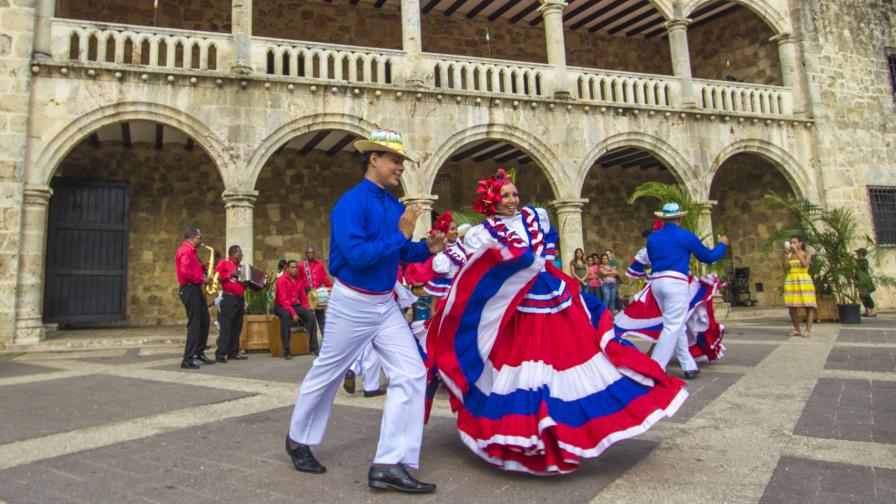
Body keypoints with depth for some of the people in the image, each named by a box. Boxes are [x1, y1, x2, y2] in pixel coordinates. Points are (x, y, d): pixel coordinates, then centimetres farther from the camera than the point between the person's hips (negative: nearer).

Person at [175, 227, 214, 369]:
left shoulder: (190, 250, 19)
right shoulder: (186, 250, -14)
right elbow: (186, 272, -26)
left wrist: (204, 269, 8)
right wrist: (202, 279, -18)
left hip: (195, 289, 11)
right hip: (190, 290, -11)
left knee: (204, 321, 16)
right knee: (194, 324, -8)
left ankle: (199, 352, 25)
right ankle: (188, 360, -5)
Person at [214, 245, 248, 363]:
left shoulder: (239, 266, 21)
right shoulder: (224, 263, -1)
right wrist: (230, 274, -18)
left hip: (240, 299, 8)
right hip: (229, 298, -8)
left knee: (237, 327, 8)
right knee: (226, 327, -10)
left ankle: (233, 353, 13)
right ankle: (221, 354, -10)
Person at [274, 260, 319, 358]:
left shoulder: (300, 280, 6)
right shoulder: (282, 281, -13)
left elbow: (302, 296, 15)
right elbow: (283, 300, -20)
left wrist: (306, 307, -2)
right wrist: (293, 313, -27)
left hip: (295, 305, 6)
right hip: (281, 306, -6)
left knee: (311, 315, -17)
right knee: (285, 316, -39)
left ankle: (314, 347, -13)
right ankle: (286, 350, -36)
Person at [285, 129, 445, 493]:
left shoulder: (394, 205, 4)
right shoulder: (351, 203, -19)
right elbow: (356, 255, -30)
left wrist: (427, 249, -5)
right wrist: (400, 235, -26)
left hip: (386, 305, 7)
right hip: (352, 303, -7)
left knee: (411, 374, -4)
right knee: (326, 375, 13)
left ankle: (390, 464, 2)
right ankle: (298, 439, 39)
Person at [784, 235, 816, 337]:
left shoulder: (807, 254, 4)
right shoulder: (790, 255, 13)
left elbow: (804, 264, -15)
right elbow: (786, 267, 0)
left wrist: (797, 251, -12)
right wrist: (786, 254, -2)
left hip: (804, 281, -3)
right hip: (791, 282, 4)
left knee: (809, 306, -6)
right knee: (792, 307, 0)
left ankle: (808, 330, -5)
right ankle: (796, 329, 10)